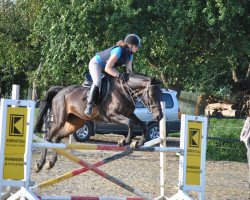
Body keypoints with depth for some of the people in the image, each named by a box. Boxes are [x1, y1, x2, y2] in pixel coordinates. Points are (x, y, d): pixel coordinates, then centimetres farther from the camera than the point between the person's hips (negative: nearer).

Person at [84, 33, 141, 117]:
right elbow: (107, 68, -36)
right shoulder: (118, 51, -35)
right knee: (98, 82, -32)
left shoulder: (129, 55, -6)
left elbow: (129, 70, -2)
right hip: (96, 63, -10)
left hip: (107, 66, 10)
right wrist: (119, 75, -45)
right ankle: (89, 105, -29)